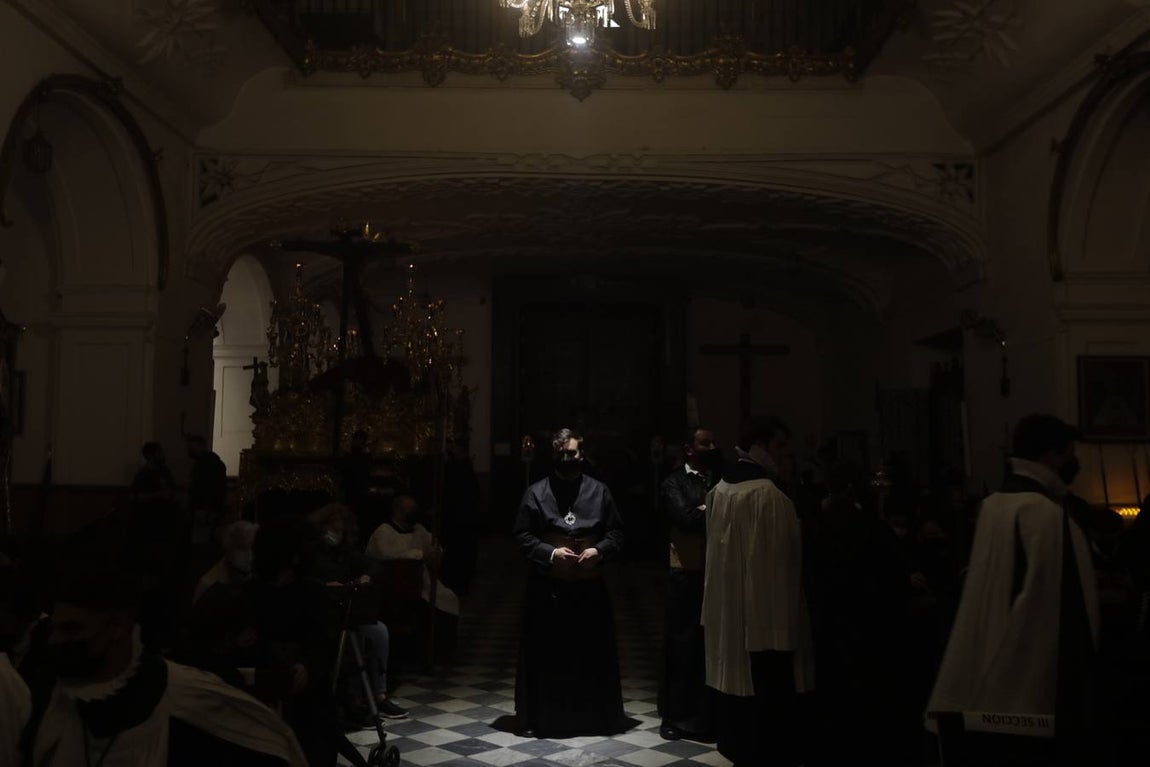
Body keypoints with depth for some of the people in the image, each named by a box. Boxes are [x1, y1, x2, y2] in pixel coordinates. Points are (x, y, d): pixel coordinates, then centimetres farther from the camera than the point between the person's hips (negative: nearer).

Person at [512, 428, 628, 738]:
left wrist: (599, 550, -11)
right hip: (547, 587, -1)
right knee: (546, 655, 2)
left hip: (590, 587, 2)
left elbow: (616, 533, 8)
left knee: (592, 653, 7)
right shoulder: (536, 492, 2)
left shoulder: (599, 490, 7)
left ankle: (593, 717, 19)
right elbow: (523, 536, 0)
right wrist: (550, 553, -15)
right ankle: (541, 717, 14)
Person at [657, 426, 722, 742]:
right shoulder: (674, 484, -2)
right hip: (687, 575, -4)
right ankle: (676, 716, 15)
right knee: (682, 647, 4)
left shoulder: (722, 481, 14)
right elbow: (686, 519, -18)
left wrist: (706, 512, -13)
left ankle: (708, 715, 21)